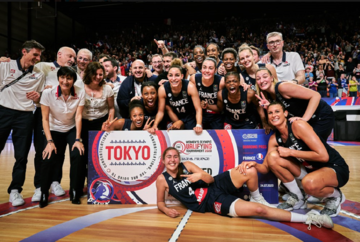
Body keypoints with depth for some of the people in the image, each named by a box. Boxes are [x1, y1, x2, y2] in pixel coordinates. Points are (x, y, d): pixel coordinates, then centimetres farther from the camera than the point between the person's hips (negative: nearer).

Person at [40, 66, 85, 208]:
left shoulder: (80, 93, -15)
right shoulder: (48, 93, -17)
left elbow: (78, 117, -13)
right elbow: (45, 119, -14)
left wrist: (77, 139, -19)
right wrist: (49, 141, -21)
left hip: (72, 129, 1)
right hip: (54, 130, 0)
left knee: (77, 156, -22)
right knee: (48, 159, -20)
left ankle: (75, 193, -3)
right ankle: (43, 194, 3)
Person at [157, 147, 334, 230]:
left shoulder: (186, 165, 1)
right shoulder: (162, 179, -5)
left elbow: (210, 179, 1)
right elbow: (160, 203, 5)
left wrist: (201, 175, -21)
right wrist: (167, 210, -18)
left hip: (216, 186, 4)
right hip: (211, 203, -3)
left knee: (250, 171, -24)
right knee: (259, 210, -20)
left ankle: (257, 198, 8)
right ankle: (307, 218, -9)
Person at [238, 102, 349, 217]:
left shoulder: (298, 125, -22)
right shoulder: (274, 139, -2)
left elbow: (323, 156, -26)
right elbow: (266, 168, -2)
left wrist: (290, 152, -22)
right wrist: (254, 165, -25)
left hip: (336, 168, -6)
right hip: (310, 169, 6)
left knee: (309, 183, -39)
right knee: (273, 156, -13)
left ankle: (335, 196, 0)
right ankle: (298, 198, 4)